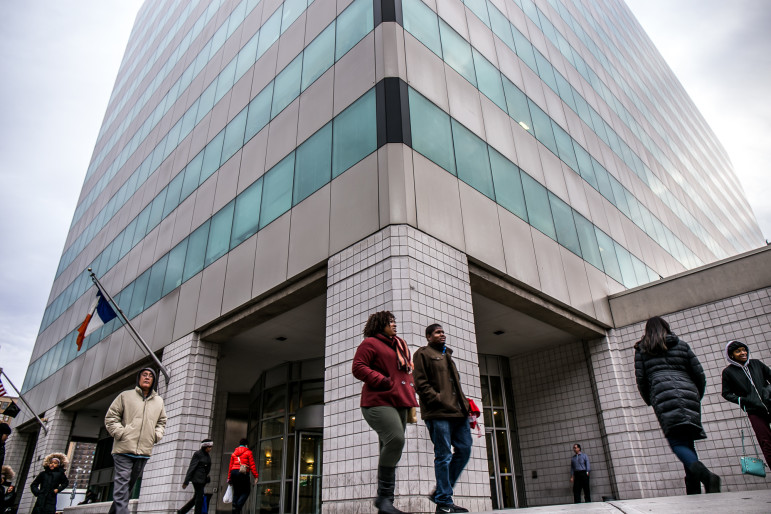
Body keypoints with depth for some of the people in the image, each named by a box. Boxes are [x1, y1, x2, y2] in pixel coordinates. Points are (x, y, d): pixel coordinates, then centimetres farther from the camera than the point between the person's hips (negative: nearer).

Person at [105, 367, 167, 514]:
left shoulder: (159, 401, 15)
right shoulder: (125, 396, 5)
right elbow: (110, 417, 4)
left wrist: (156, 435, 7)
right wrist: (120, 433, -8)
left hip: (144, 451, 4)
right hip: (124, 449, -4)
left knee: (130, 485, 10)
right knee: (122, 484, -10)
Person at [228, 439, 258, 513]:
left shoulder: (234, 453, 18)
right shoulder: (248, 452, 4)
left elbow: (230, 466, 16)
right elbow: (252, 465, -2)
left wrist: (229, 478, 19)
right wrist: (256, 476, -2)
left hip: (233, 472, 5)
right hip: (243, 473, -5)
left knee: (236, 492, 13)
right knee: (246, 492, 3)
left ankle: (234, 506, 2)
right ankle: (238, 506, -16)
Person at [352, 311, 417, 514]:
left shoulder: (399, 346, 23)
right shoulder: (370, 343, 0)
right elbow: (358, 367, -10)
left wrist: (410, 394, 13)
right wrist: (384, 381, -17)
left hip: (399, 403, 8)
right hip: (379, 402, -8)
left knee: (390, 450, 7)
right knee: (395, 439, -26)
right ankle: (384, 496, -15)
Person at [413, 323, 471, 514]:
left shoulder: (447, 355, 26)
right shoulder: (423, 354, 2)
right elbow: (421, 383, -8)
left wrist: (464, 403, 14)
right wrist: (439, 400, -17)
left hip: (457, 411, 8)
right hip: (438, 413, -8)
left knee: (464, 449, 5)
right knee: (444, 456, -5)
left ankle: (440, 493, 17)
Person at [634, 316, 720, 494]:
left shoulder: (642, 349, 13)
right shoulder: (681, 345, 19)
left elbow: (641, 379, 8)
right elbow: (699, 374, 16)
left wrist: (650, 401, 22)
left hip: (663, 395, -3)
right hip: (688, 392, 4)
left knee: (677, 442, -9)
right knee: (687, 442, 8)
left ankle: (705, 474, -34)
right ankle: (694, 489, 1)